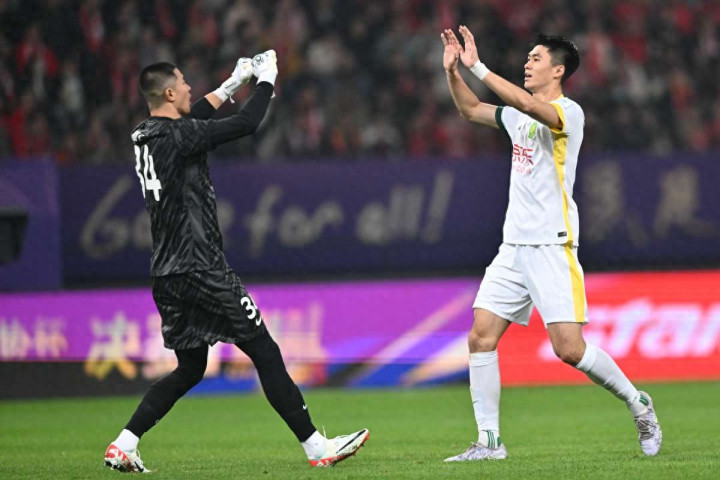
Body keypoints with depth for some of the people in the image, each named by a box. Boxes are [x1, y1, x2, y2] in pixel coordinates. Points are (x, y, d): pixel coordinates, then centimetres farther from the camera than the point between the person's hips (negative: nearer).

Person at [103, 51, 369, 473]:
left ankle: (124, 445, 9)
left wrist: (233, 84, 35)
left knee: (190, 370, 18)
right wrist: (266, 80, 3)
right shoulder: (175, 136, -15)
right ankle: (317, 447, 0)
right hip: (200, 271, -9)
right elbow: (246, 123, -14)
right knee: (266, 355, -2)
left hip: (168, 276, 9)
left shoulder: (145, 136, 10)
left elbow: (192, 119, 31)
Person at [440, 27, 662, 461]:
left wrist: (477, 67, -28)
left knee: (569, 348, -12)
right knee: (481, 338, -3)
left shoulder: (568, 112, -10)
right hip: (514, 247, 8)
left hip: (552, 247, -8)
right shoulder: (520, 115, 15)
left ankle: (637, 403, 10)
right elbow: (470, 109, 27)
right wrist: (452, 69, 11)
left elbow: (525, 103, -29)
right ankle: (489, 441, 0)